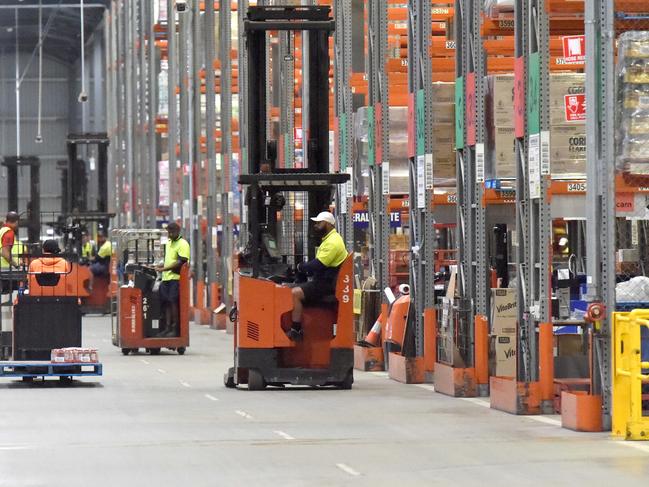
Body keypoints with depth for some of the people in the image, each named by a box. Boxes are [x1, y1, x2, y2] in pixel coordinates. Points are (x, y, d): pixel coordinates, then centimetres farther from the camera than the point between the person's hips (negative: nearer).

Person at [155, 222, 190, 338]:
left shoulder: (182, 244, -8)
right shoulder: (169, 243, 19)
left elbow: (181, 262, -17)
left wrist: (164, 269, -19)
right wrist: (160, 266, 12)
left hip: (176, 278, -8)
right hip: (166, 278, 8)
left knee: (174, 303, -8)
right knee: (166, 303, 5)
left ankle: (175, 328, -3)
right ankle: (168, 327, 9)